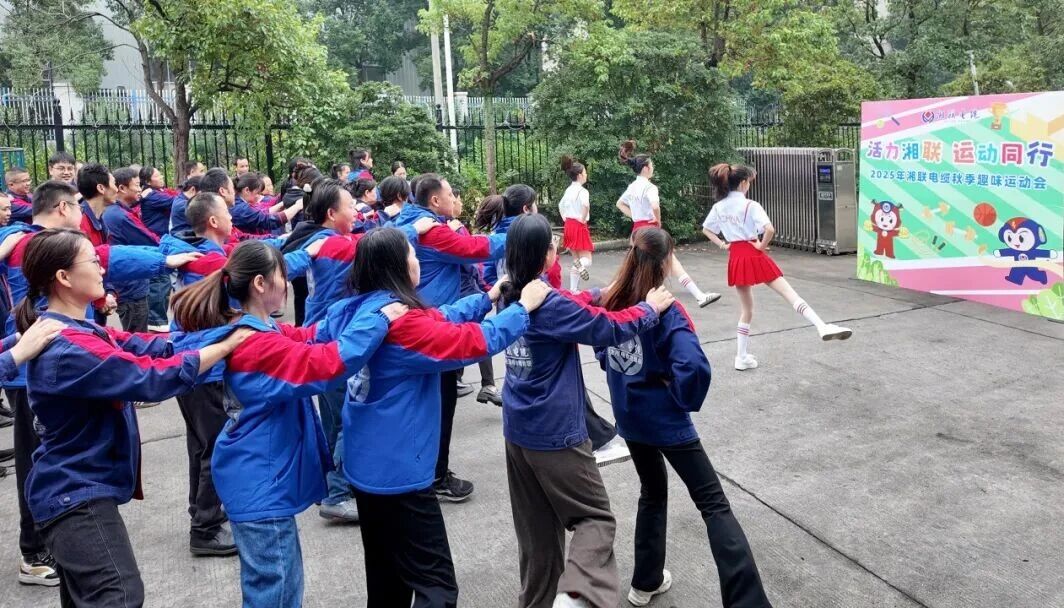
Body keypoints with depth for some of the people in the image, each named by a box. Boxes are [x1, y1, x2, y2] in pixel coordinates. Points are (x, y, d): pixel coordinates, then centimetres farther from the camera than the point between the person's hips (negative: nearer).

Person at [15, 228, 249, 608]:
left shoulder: (76, 331, 7)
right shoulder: (66, 348, -25)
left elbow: (151, 348, 0)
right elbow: (153, 378, -28)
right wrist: (227, 344, -21)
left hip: (76, 489, 11)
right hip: (77, 494, -11)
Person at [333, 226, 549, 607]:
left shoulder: (362, 311, 4)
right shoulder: (399, 319, -23)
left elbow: (436, 322, 12)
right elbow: (472, 341, -20)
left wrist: (488, 297, 14)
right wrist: (523, 307, -8)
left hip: (367, 465, 10)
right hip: (397, 470, -10)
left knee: (387, 577, 24)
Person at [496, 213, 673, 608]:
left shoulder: (510, 298, 3)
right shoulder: (549, 305, -21)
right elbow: (610, 329, -13)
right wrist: (650, 309, 1)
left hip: (518, 429, 8)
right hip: (555, 433, -8)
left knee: (536, 526, 18)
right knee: (595, 517, 3)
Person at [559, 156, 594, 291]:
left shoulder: (568, 190, 10)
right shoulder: (582, 191, -14)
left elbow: (561, 205, 23)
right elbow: (586, 205, -33)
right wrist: (583, 219, -19)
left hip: (569, 225, 8)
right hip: (579, 226, -8)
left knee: (576, 261, 14)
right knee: (586, 260, -4)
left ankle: (573, 289, 12)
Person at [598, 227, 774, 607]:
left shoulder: (609, 303, -2)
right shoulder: (665, 311, -21)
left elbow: (601, 352, 14)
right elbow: (695, 368, -32)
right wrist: (685, 399, -14)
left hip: (629, 418, 7)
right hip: (666, 421, -7)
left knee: (652, 492, 26)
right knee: (714, 504, -1)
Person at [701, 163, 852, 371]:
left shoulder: (719, 207, 7)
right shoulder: (750, 205, -11)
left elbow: (706, 229, 21)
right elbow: (769, 229, -25)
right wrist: (761, 246, -10)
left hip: (735, 259, 6)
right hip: (753, 255, -6)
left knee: (746, 309, 17)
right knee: (789, 293, -7)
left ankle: (741, 358, 19)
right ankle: (823, 327, -19)